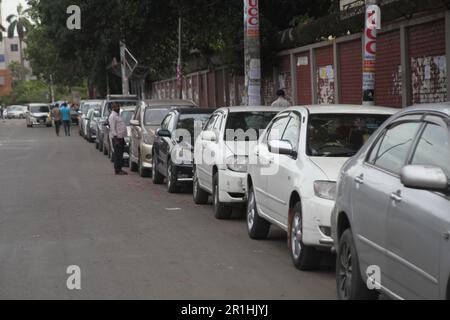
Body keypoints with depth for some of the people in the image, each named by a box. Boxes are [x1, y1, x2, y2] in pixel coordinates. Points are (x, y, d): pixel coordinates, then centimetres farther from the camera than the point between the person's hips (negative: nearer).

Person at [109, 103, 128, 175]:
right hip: (116, 138, -10)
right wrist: (115, 139, -21)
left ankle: (119, 169, 16)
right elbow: (112, 128, -16)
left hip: (121, 137, 10)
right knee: (117, 154, -8)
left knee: (121, 153, 11)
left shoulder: (118, 115, 19)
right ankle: (117, 170, -7)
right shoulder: (112, 116, -11)